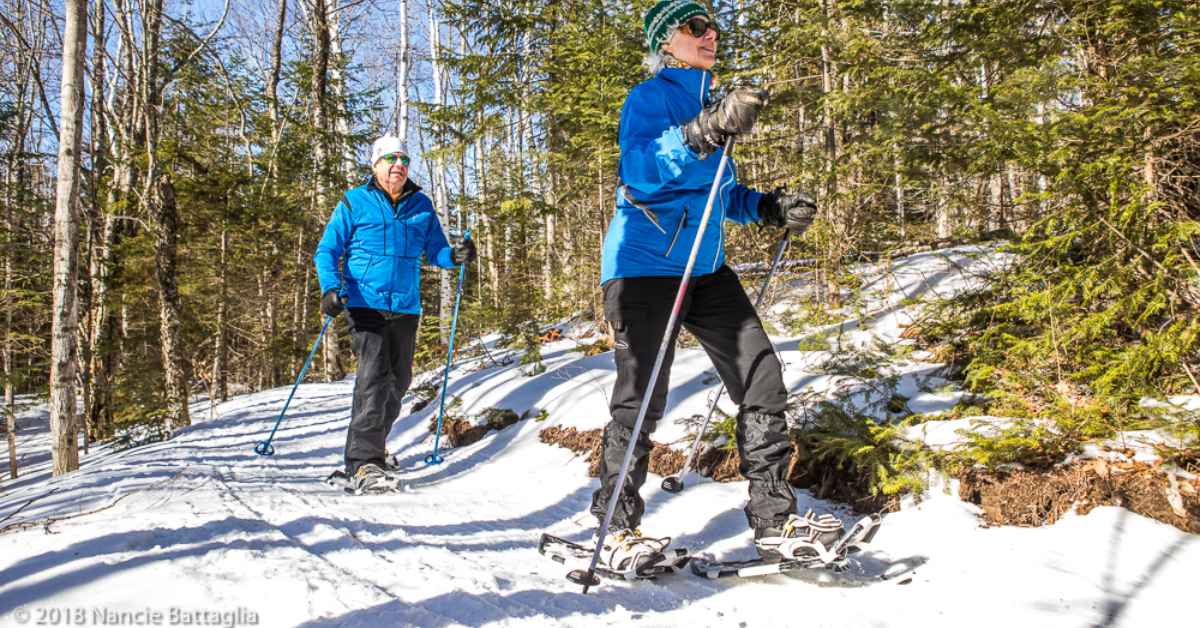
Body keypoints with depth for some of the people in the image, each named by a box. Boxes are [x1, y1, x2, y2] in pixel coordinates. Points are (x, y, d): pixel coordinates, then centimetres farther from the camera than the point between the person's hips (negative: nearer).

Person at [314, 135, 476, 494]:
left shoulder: (421, 205, 10)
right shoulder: (354, 203, 1)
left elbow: (434, 250, 14)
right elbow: (327, 251, 1)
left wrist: (455, 256, -9)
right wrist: (330, 288, -16)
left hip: (406, 307, 5)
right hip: (366, 304, -5)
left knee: (398, 380, 14)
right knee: (374, 375, -18)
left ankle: (373, 443, 36)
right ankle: (364, 464, -19)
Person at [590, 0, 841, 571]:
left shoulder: (708, 103, 18)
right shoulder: (649, 98, -5)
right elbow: (641, 169, -26)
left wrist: (771, 208, 9)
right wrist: (704, 132, -39)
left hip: (706, 267, 8)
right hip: (644, 265, -8)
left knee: (761, 379, 1)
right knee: (641, 399, -8)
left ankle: (774, 520, 9)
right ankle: (617, 530, 8)